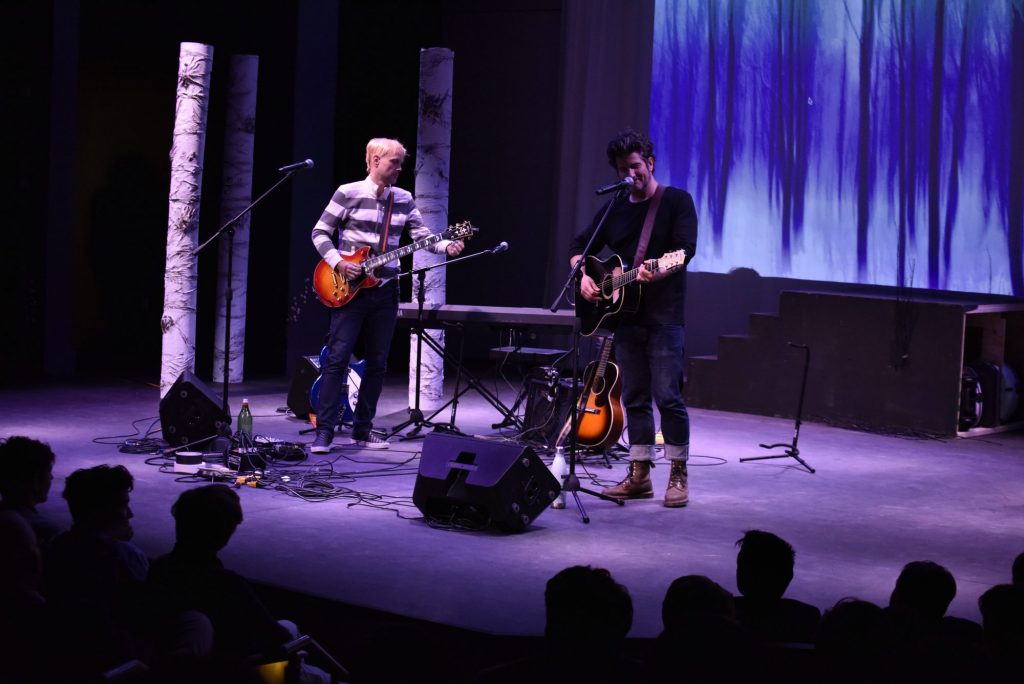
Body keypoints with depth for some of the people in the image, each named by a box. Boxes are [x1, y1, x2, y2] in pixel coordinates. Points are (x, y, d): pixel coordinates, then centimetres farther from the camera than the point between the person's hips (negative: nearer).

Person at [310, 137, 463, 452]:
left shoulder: (403, 199, 9)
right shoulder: (348, 193, -5)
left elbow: (422, 235, 4)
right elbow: (320, 233, -2)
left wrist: (446, 246, -15)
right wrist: (338, 263, -15)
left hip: (385, 290, 5)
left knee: (377, 363, 7)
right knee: (337, 358, -8)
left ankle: (362, 429, 16)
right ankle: (324, 431, -6)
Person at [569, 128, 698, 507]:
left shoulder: (676, 201, -1)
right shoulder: (615, 210, 15)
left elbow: (685, 250, -13)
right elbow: (580, 245, 22)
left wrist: (658, 272, -32)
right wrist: (582, 275, 2)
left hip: (664, 315, -6)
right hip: (626, 315, 6)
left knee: (667, 395, -10)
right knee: (634, 397, 8)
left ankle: (678, 476, -3)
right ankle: (639, 475, 14)